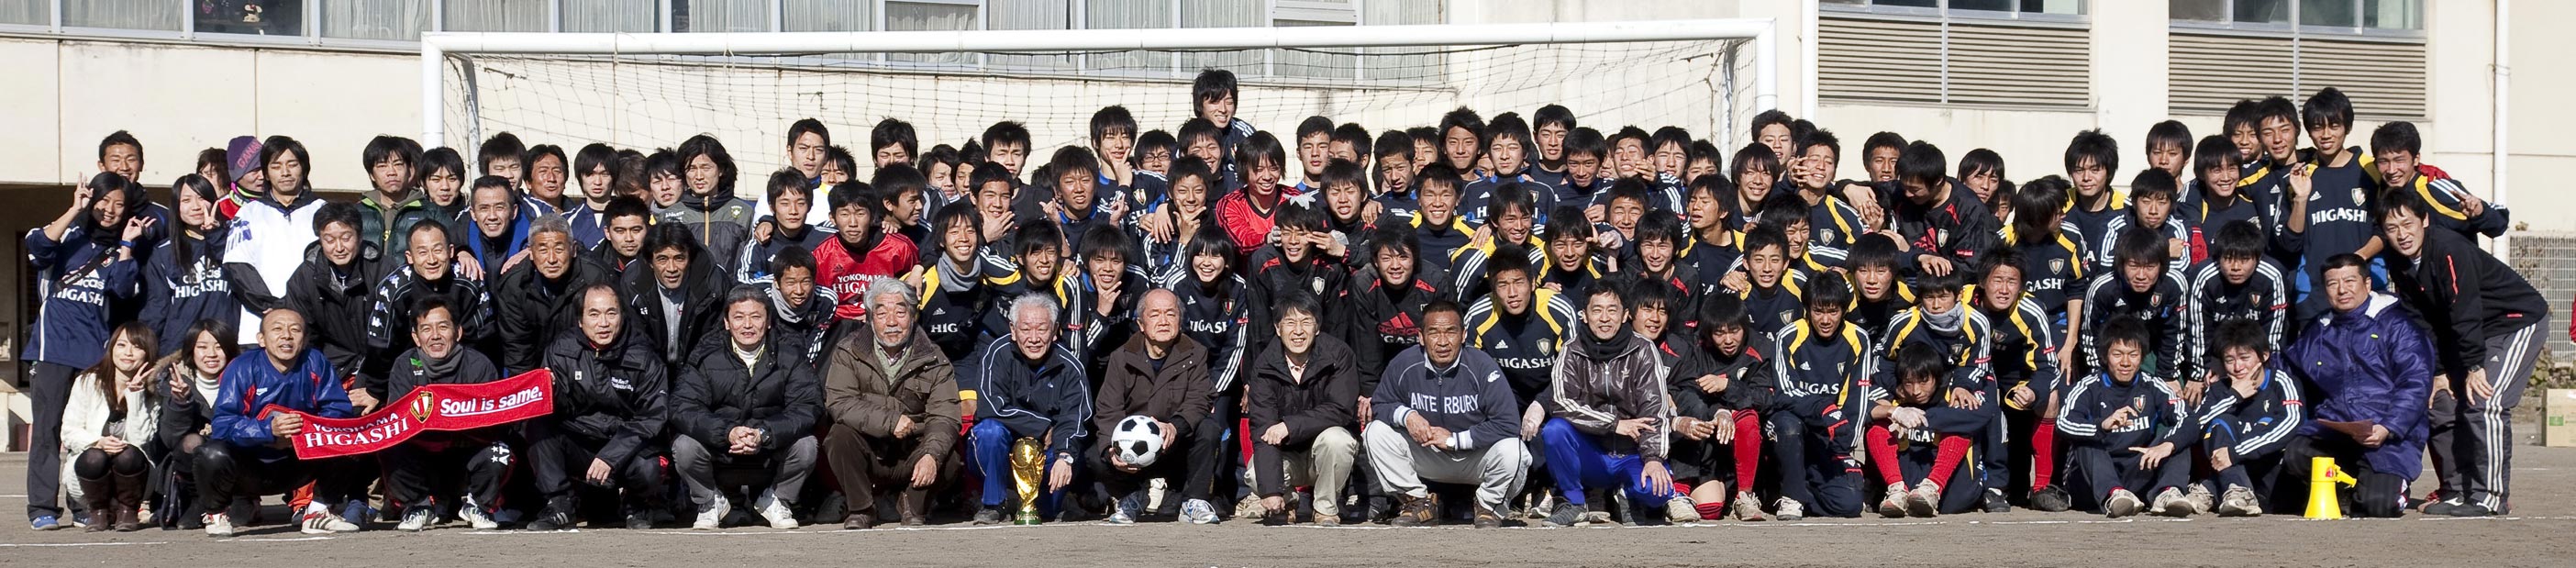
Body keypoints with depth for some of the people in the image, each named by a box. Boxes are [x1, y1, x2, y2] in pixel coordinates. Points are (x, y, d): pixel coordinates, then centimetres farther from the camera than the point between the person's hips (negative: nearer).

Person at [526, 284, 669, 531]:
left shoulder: (642, 357, -8)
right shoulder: (561, 350, -3)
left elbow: (653, 418, -11)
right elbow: (562, 410, -5)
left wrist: (610, 457, -22)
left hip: (627, 445, -1)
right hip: (577, 443, 1)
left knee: (647, 471, -32)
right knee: (538, 427, -24)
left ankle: (639, 507, 5)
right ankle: (560, 505, -15)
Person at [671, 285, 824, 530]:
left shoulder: (790, 360, -2)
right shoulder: (705, 360, -3)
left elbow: (808, 408, -14)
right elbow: (682, 409, -15)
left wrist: (764, 434, -30)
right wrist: (728, 433, -31)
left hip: (772, 456, 0)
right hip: (719, 453, 0)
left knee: (806, 445, -27)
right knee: (685, 446, -28)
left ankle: (774, 500, 4)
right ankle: (711, 502, 4)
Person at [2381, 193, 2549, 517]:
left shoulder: (2449, 250, -26)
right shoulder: (2401, 267, -1)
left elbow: (2466, 311, -28)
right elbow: (2422, 324, 1)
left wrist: (2474, 366, -27)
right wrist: (2439, 372, -5)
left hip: (2520, 322, -9)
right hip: (2478, 333, 9)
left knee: (2484, 403, -22)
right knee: (2443, 408, 3)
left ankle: (2490, 498, -16)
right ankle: (2458, 493, 13)